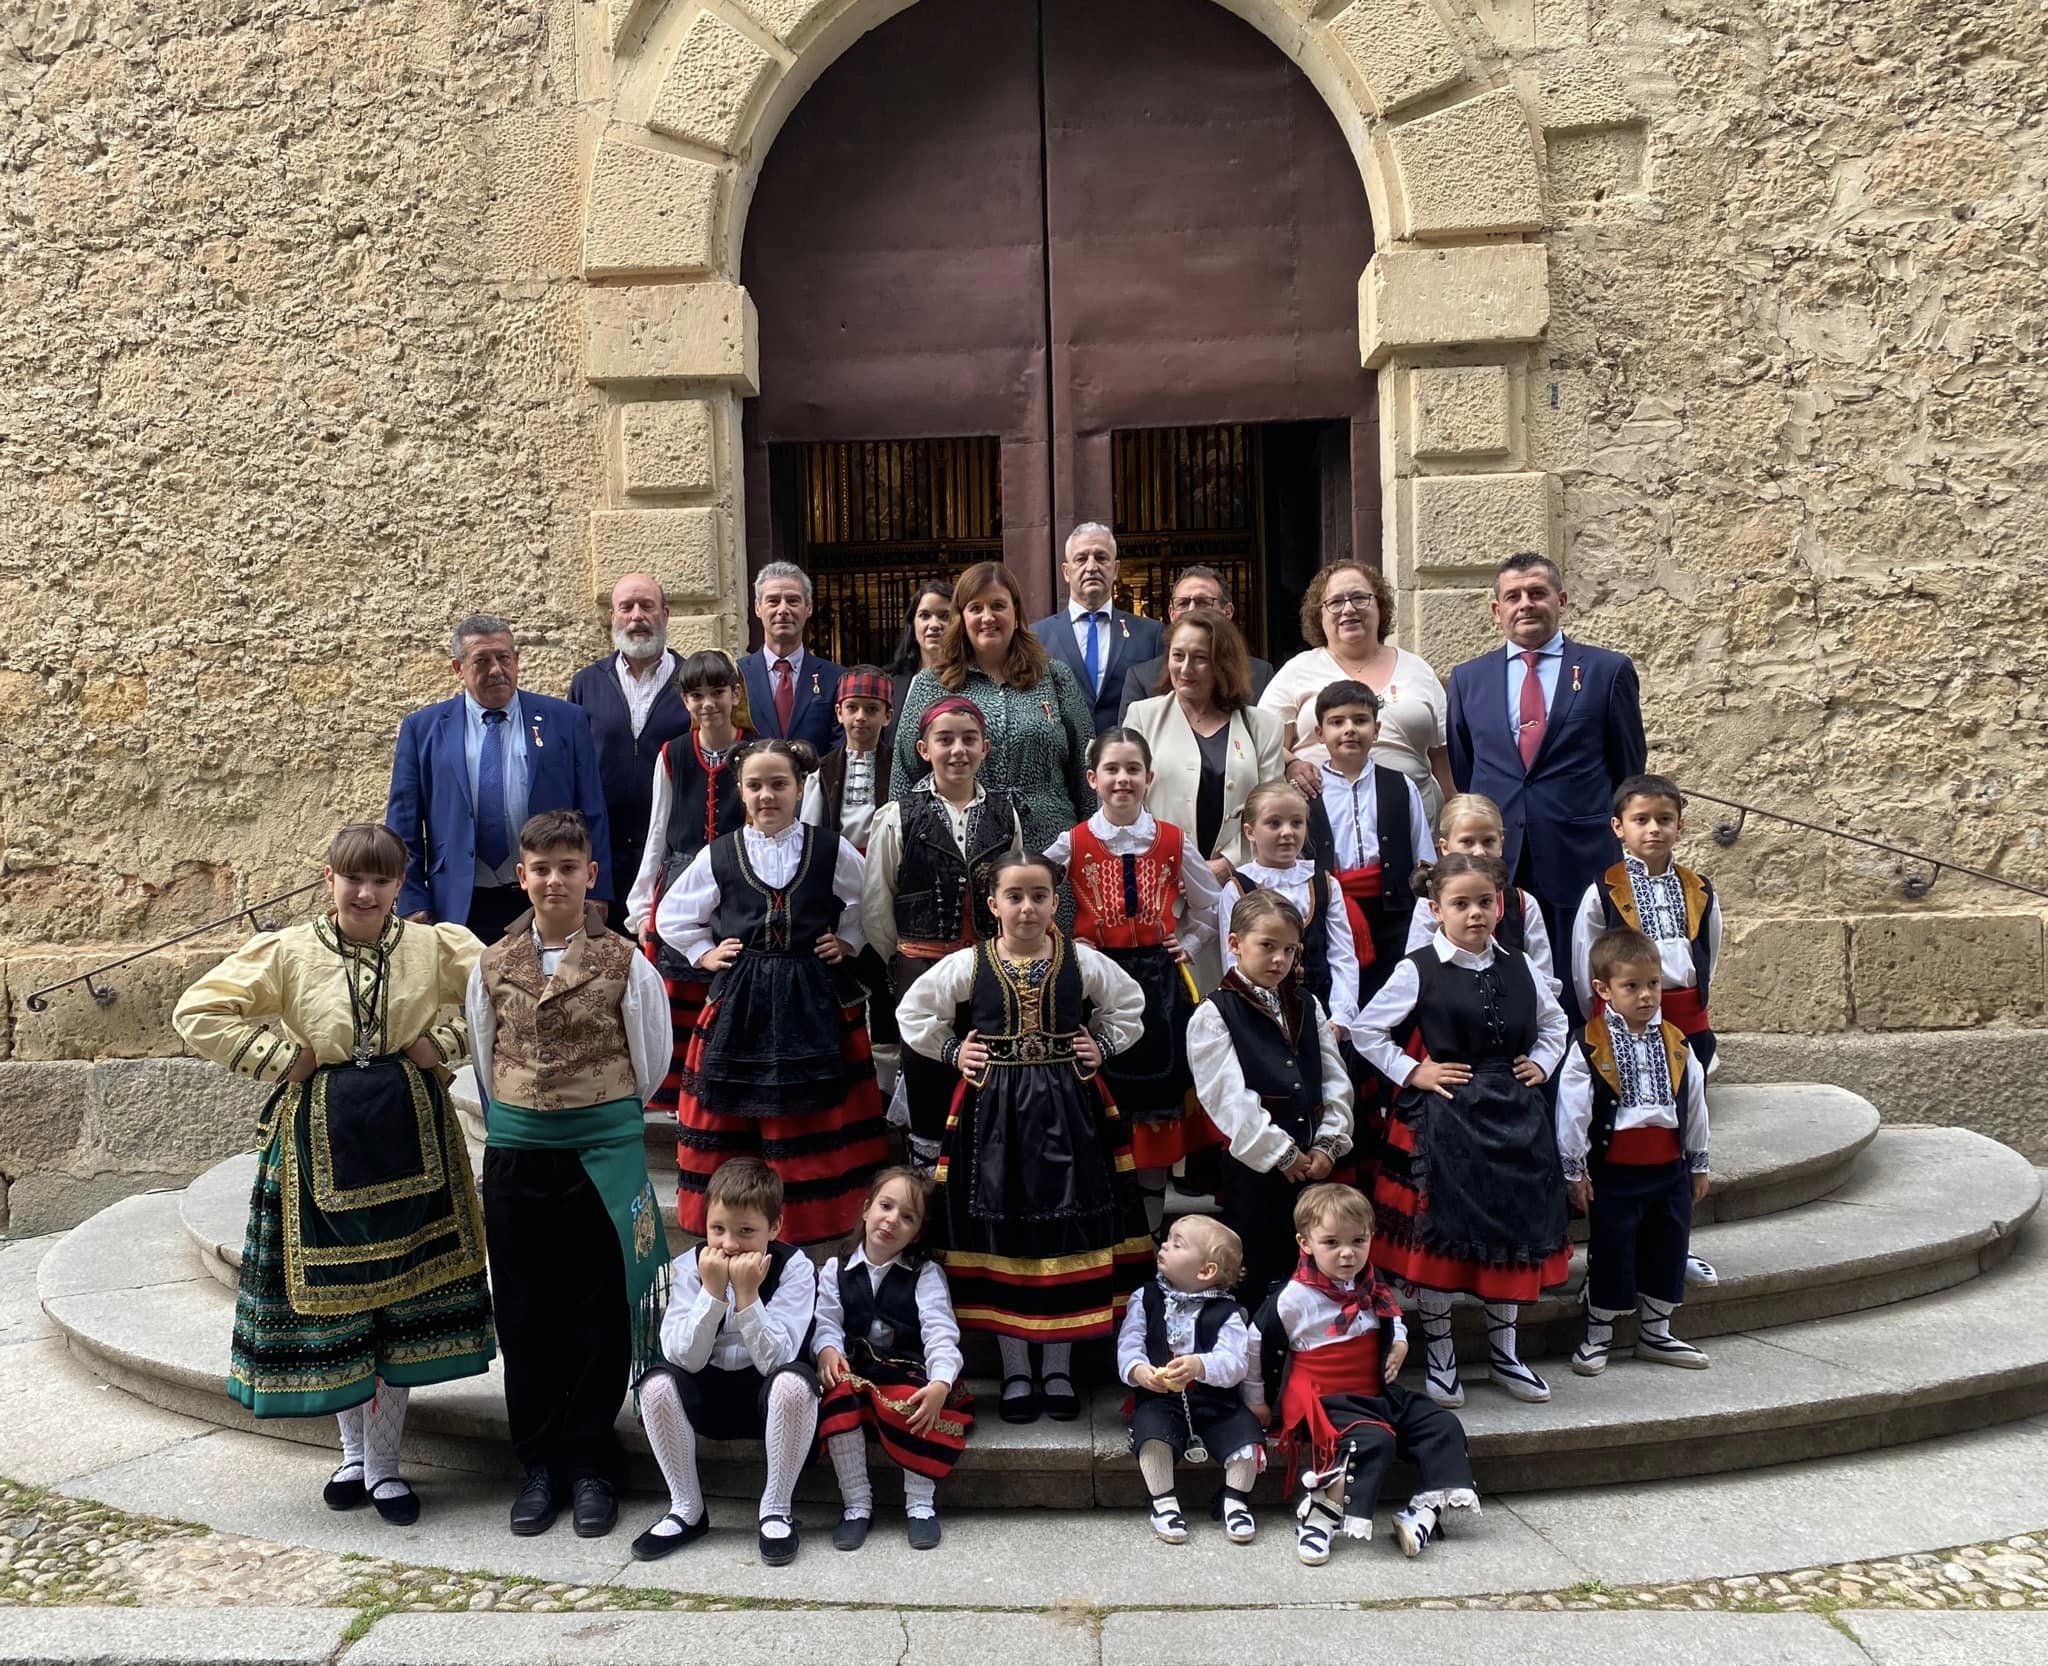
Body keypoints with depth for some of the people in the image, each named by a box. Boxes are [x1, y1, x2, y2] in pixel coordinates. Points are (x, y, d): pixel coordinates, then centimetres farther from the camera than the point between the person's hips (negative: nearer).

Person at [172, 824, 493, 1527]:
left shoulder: (435, 947, -2)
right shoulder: (285, 952, -4)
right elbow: (197, 1012, -3)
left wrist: (446, 1042, -7)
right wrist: (283, 1058, -9)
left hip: (409, 1137, 1)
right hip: (322, 1140, 0)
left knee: (406, 1290, 5)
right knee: (332, 1291, 8)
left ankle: (383, 1462, 20)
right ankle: (354, 1449, 29)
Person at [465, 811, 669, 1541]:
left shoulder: (627, 964, -4)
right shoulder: (492, 966, 4)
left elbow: (650, 1064, 5)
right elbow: (483, 1063, 15)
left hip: (605, 1152, -2)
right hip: (516, 1156, 3)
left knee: (602, 1314, 4)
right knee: (525, 1316, 9)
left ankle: (589, 1466, 18)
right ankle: (538, 1464, 23)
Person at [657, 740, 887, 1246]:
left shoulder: (832, 851, -1)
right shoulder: (718, 855, 1)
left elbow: (867, 904, 16)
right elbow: (672, 916, 15)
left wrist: (846, 944, 4)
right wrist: (706, 955, 5)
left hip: (817, 1002, 0)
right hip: (738, 1003, 1)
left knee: (817, 1122, 5)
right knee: (727, 1124, 3)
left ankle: (819, 1220, 16)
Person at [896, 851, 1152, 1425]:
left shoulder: (1083, 961, 0)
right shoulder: (968, 964, -2)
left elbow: (1129, 1005, 16)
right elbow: (913, 1011, 10)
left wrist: (1102, 1046, 3)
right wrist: (952, 1051, 1)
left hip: (1067, 1107, 1)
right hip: (994, 1110, 0)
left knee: (1067, 1231, 3)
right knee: (1000, 1233, 3)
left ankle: (1058, 1368, 17)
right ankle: (1015, 1370, 17)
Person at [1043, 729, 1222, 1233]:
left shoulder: (1173, 842, 3)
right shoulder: (1072, 844, -2)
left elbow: (1208, 905, 17)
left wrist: (1187, 946, 7)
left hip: (1159, 980, 1)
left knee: (1157, 1099, 5)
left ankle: (1150, 1226, 15)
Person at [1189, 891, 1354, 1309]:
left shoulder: (1308, 1007, 11)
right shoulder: (1214, 1015, -7)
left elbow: (1336, 1081, 8)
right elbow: (1228, 1098, -14)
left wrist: (1329, 1144, -4)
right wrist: (1281, 1153, -13)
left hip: (1313, 1161, 5)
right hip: (1255, 1164, -5)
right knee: (1253, 1278, 3)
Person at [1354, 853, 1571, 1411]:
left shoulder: (1519, 969, 6)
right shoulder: (1418, 970, -7)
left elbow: (1554, 1023, 23)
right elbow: (1367, 1030, -2)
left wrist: (1541, 1063, 8)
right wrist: (1413, 1072, -8)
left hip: (1515, 1118, 4)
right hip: (1444, 1118, -4)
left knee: (1513, 1229, 11)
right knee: (1439, 1233, 1)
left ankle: (1504, 1353, 28)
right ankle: (1440, 1355, 19)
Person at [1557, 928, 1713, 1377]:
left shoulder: (1675, 1044, 4)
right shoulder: (1589, 1048, -12)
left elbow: (1694, 1105, 13)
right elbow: (1572, 1111, -10)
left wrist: (1698, 1164, 17)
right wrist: (1574, 1171, -8)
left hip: (1669, 1171, 5)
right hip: (1614, 1173, -5)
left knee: (1667, 1251, 14)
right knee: (1610, 1254, 4)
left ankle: (1654, 1332, 30)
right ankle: (1598, 1335, 19)